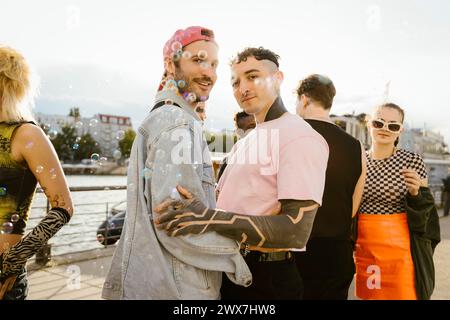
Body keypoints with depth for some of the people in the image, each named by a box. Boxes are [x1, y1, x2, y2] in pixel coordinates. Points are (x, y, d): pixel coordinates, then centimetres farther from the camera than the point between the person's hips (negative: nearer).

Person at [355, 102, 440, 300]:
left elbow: (423, 214, -4)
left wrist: (415, 193, -22)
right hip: (364, 248, 3)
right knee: (368, 294, 15)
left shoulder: (412, 161, -7)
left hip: (400, 249, -3)